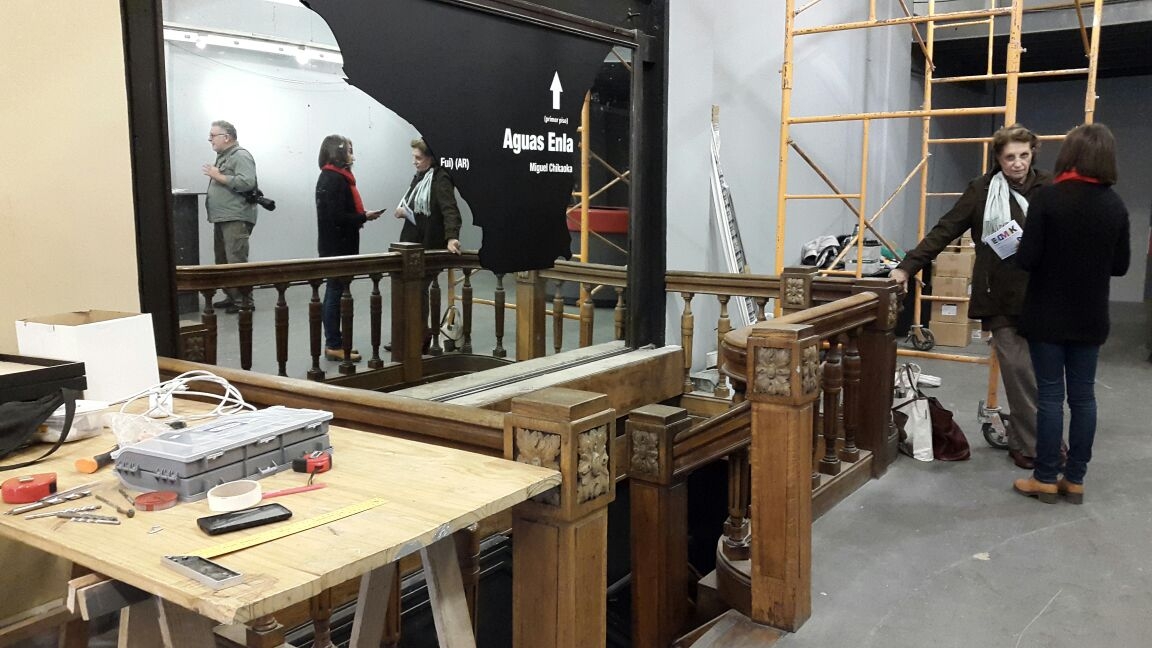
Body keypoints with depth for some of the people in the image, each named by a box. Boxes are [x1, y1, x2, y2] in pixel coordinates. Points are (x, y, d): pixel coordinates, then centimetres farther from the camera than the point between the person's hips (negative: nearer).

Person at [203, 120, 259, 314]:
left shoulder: (240, 156, -9)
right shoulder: (223, 156, 20)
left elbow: (247, 183, -23)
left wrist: (218, 176, -17)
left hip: (236, 219, -10)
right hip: (221, 218, 10)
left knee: (237, 261, -11)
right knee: (222, 261, 13)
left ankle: (243, 300, -8)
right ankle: (230, 296, 20)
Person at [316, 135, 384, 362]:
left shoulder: (334, 177, 14)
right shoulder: (334, 179, -16)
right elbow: (337, 217, -22)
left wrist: (362, 215, 0)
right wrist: (364, 217, -13)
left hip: (338, 245, 10)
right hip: (337, 246, -10)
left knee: (335, 292, 13)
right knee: (336, 292, -3)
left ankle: (334, 343, 20)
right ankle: (334, 345, 3)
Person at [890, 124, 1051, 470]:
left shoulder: (1049, 189, 3)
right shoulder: (982, 189, -1)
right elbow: (944, 231, -3)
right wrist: (908, 265, -9)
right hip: (1001, 298, -2)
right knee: (1017, 368, -2)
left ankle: (1023, 439, 25)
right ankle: (1031, 442, 10)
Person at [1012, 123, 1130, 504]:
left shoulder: (1048, 198, -13)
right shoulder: (1116, 205, 1)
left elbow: (1026, 259, -15)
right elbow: (1120, 266, 7)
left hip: (1048, 315, -4)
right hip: (1090, 317, 4)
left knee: (1050, 395, 2)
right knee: (1083, 395, 10)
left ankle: (1046, 479, 10)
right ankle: (1075, 479, 17)